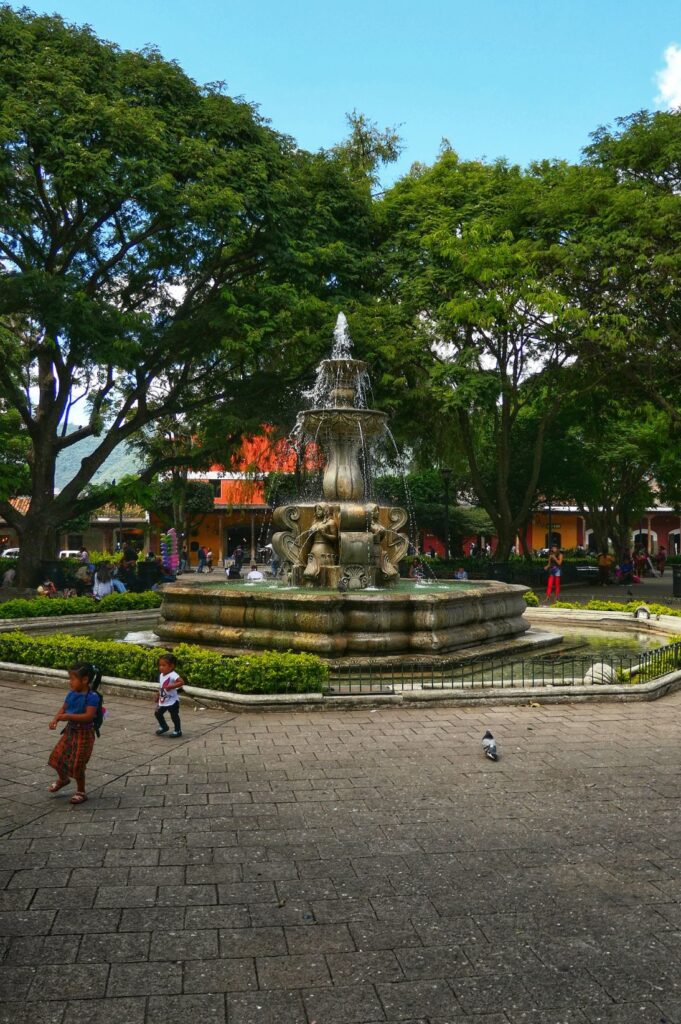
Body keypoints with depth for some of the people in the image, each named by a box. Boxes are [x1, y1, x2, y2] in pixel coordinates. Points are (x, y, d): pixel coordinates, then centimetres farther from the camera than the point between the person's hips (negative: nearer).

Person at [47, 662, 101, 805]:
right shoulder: (71, 694, -1)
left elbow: (89, 716, -31)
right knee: (57, 756, 16)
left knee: (77, 764, -1)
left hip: (84, 734, -7)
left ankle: (81, 792, 20)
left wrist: (69, 716, -37)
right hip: (70, 730, 8)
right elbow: (64, 708, 8)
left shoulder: (92, 697, -24)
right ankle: (62, 779, 46)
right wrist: (56, 719, -11)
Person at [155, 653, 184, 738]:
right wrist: (158, 695, 18)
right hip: (162, 701, 8)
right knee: (158, 713, 14)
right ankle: (163, 727, 36)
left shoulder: (173, 675, -24)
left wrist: (171, 686, -38)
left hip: (172, 701, -8)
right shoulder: (161, 675, 4)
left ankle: (178, 730, 22)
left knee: (174, 716, 4)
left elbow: (181, 682, -35)